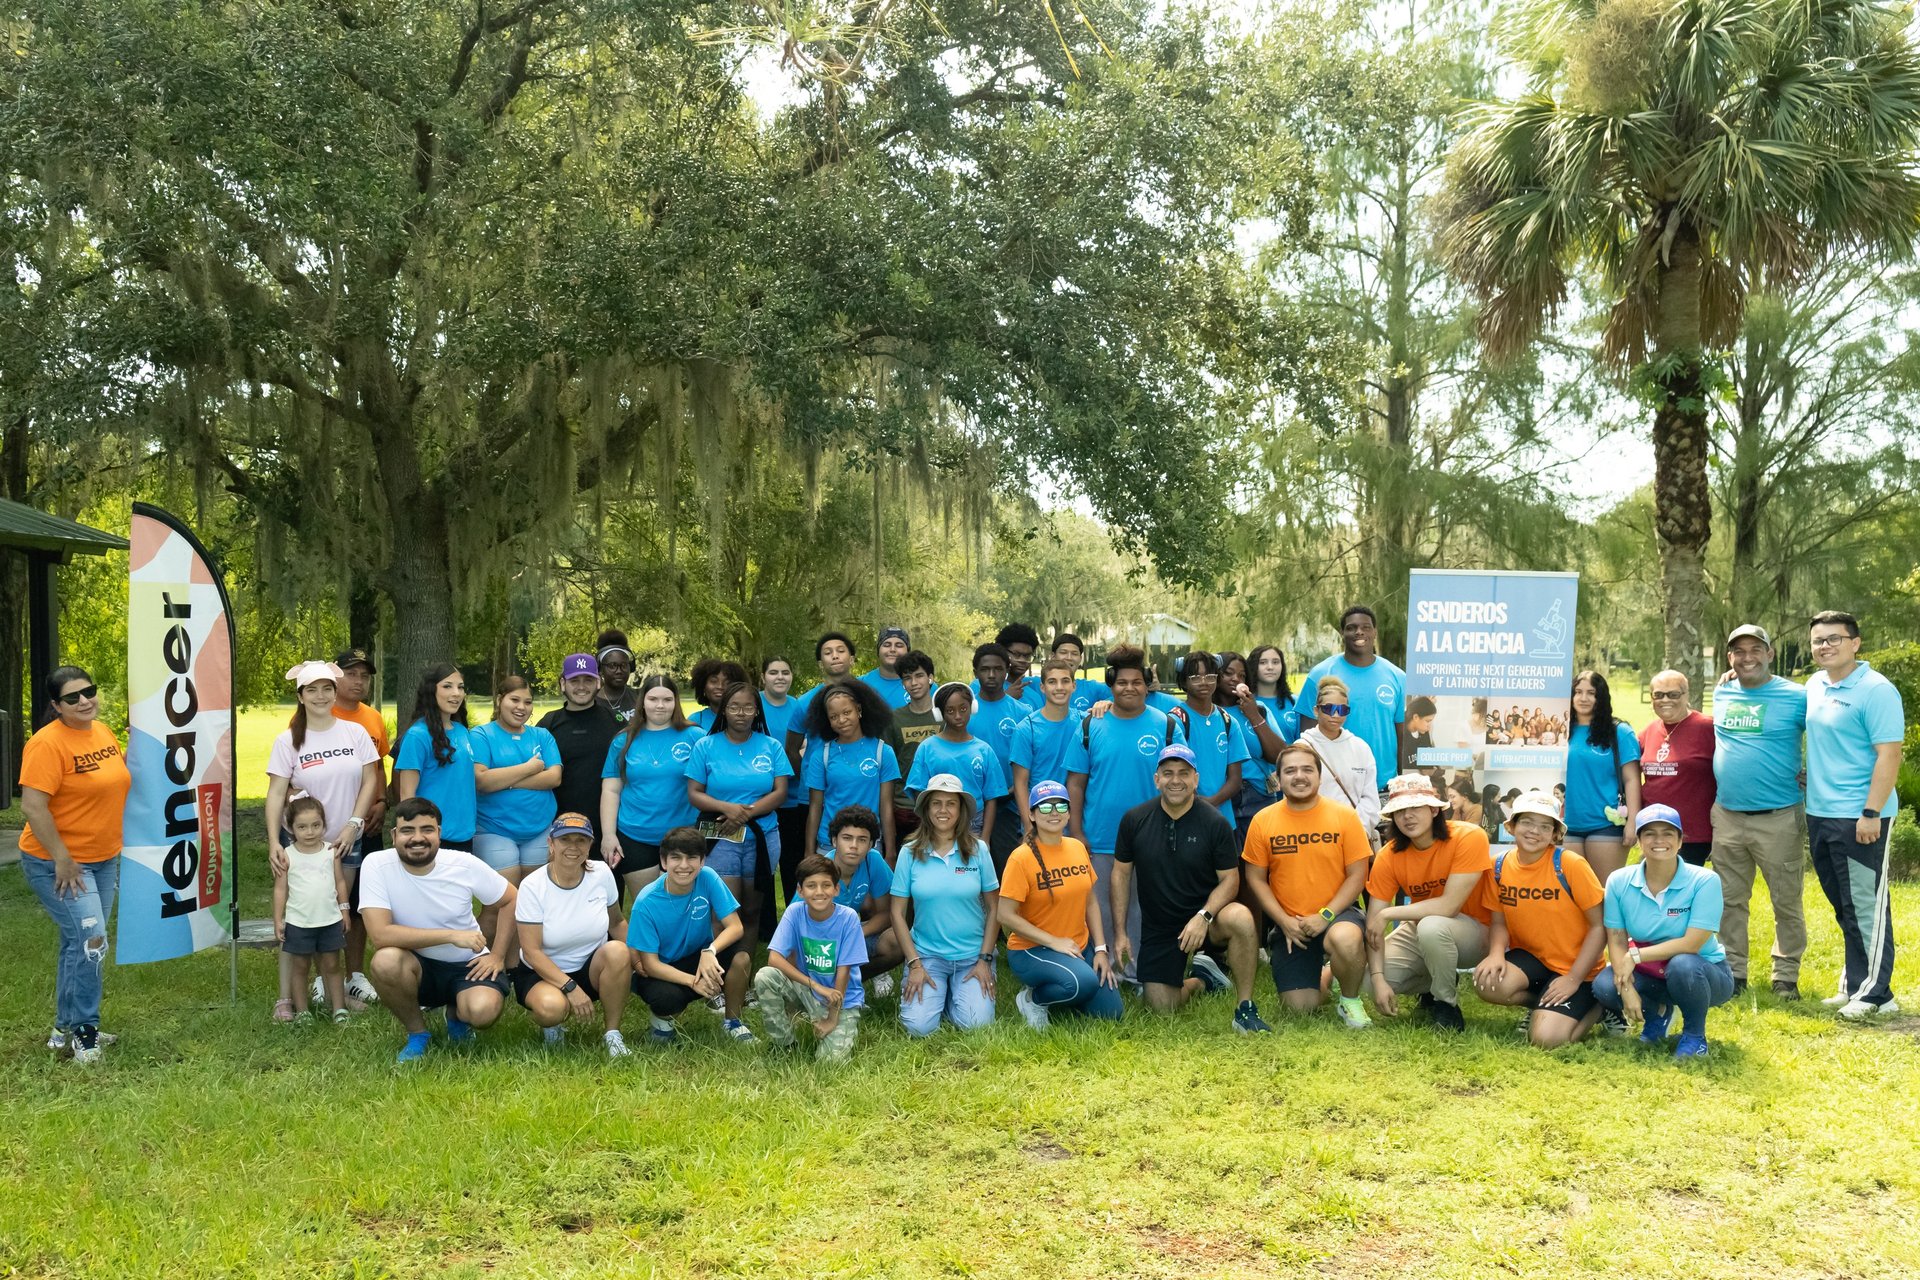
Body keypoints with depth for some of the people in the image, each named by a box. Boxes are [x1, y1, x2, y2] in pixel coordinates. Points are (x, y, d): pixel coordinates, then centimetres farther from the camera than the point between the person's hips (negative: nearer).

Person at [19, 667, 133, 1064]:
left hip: (103, 858, 8)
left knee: (79, 943, 15)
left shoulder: (102, 731, 5)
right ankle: (82, 1032, 0)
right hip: (57, 862, -8)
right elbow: (32, 807, -23)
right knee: (90, 940, -13)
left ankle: (66, 1029, 28)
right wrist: (63, 860, -22)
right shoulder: (48, 743, -20)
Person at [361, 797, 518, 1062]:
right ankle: (417, 1033, -4)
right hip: (417, 966, 0)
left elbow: (510, 900, 3)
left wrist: (497, 956, -6)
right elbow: (380, 935, -27)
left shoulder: (465, 864, -13)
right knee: (384, 961, -34)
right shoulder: (376, 865, -18)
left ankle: (456, 1013, 11)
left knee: (484, 1010, -30)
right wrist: (451, 935, -29)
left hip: (468, 965, 1)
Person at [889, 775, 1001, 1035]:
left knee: (974, 1023, -19)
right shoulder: (910, 853, -3)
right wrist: (915, 964, -6)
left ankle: (954, 993, 14)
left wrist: (985, 960, -5)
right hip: (927, 953, 0)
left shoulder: (978, 851, -2)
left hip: (973, 955, 0)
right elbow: (898, 913, 0)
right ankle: (928, 990, 15)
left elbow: (993, 908, 3)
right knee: (919, 1026, -19)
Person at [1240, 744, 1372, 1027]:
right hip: (1287, 923, 2)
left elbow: (1357, 875, -5)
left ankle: (1350, 1000, -6)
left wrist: (1326, 916, -15)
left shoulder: (1344, 816, -5)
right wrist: (1284, 921, -8)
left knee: (1345, 938, -38)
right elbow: (1256, 878, 3)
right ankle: (1320, 975, 31)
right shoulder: (1263, 821, -3)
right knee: (1300, 1006, -7)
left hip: (1336, 914, -2)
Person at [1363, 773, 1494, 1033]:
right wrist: (1379, 979, -26)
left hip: (1475, 932, -5)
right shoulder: (1389, 857, -13)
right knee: (1371, 976, -15)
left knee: (1431, 926, -37)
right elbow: (1373, 923, -14)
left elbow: (1449, 906, -30)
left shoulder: (1469, 837, -25)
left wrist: (1388, 914, -25)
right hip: (1420, 929, 5)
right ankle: (1434, 984, 14)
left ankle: (1446, 1001, -10)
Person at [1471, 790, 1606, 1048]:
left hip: (1573, 966, -4)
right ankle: (1543, 1005, 5)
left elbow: (1600, 926, -13)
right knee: (1488, 983, -28)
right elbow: (1499, 922, 4)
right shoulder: (1499, 866, -3)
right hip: (1530, 956, 4)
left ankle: (1597, 1006, 10)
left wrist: (1573, 978, -17)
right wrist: (1496, 953, -19)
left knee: (1546, 1038, -22)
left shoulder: (1570, 865, -17)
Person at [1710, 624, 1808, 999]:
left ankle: (1786, 976, 14)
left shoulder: (1796, 697, -6)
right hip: (1727, 815, 4)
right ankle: (1733, 971, 20)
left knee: (1787, 902, 3)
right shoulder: (1722, 694, 8)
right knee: (1730, 899, 10)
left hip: (1778, 817, -4)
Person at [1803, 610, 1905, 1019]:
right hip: (1820, 814, 8)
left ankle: (1874, 994, 2)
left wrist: (1871, 813, -22)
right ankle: (1855, 982, 24)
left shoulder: (1876, 690, -12)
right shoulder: (1814, 685, 11)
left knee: (1865, 907, -4)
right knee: (1845, 908, 15)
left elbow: (1889, 754, -17)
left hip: (1860, 818, -8)